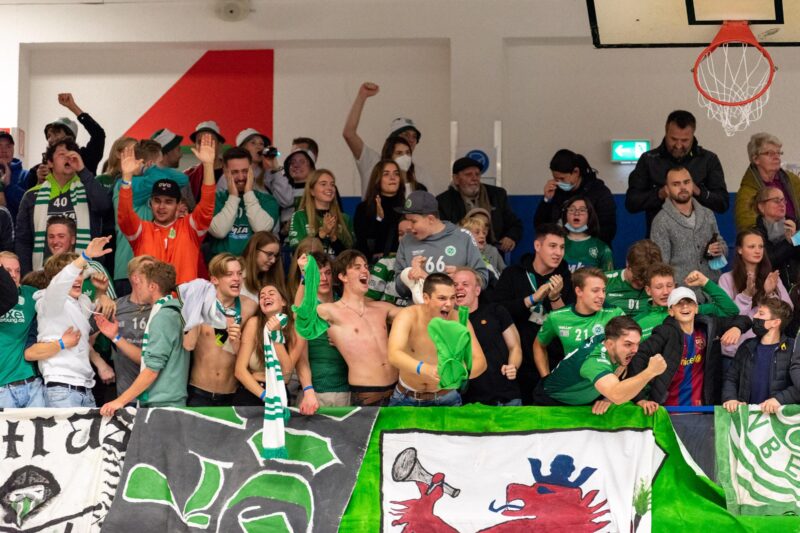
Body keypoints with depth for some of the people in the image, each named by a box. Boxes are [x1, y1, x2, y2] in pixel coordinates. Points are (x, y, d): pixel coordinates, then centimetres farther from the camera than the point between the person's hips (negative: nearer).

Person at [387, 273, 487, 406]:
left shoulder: (459, 320, -13)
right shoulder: (408, 316, -18)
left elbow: (480, 361, -18)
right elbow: (394, 355, -33)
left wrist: (463, 373, -42)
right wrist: (424, 369, -52)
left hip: (445, 398, 1)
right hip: (407, 398, -1)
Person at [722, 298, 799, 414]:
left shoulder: (792, 349, 1)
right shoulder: (747, 347, 15)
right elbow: (730, 378, 14)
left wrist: (779, 399, -21)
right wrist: (730, 398, -4)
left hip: (777, 414, -2)